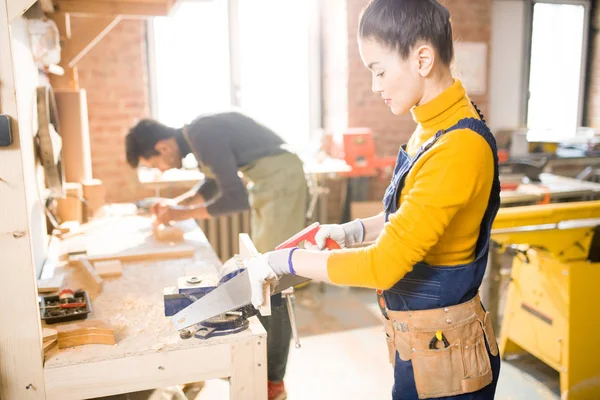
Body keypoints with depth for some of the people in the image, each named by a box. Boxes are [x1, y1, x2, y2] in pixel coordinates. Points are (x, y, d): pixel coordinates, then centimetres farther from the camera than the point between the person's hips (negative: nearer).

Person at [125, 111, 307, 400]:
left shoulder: (203, 136, -20)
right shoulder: (195, 134, 9)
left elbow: (235, 198, -22)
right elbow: (216, 182, 23)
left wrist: (183, 214, -11)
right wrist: (175, 203, 12)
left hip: (281, 179, -10)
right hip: (267, 182, 10)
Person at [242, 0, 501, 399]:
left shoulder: (461, 146, -27)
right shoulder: (434, 127, 1)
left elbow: (384, 265, -27)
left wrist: (280, 261, -18)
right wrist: (355, 231, 2)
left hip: (443, 355, -8)